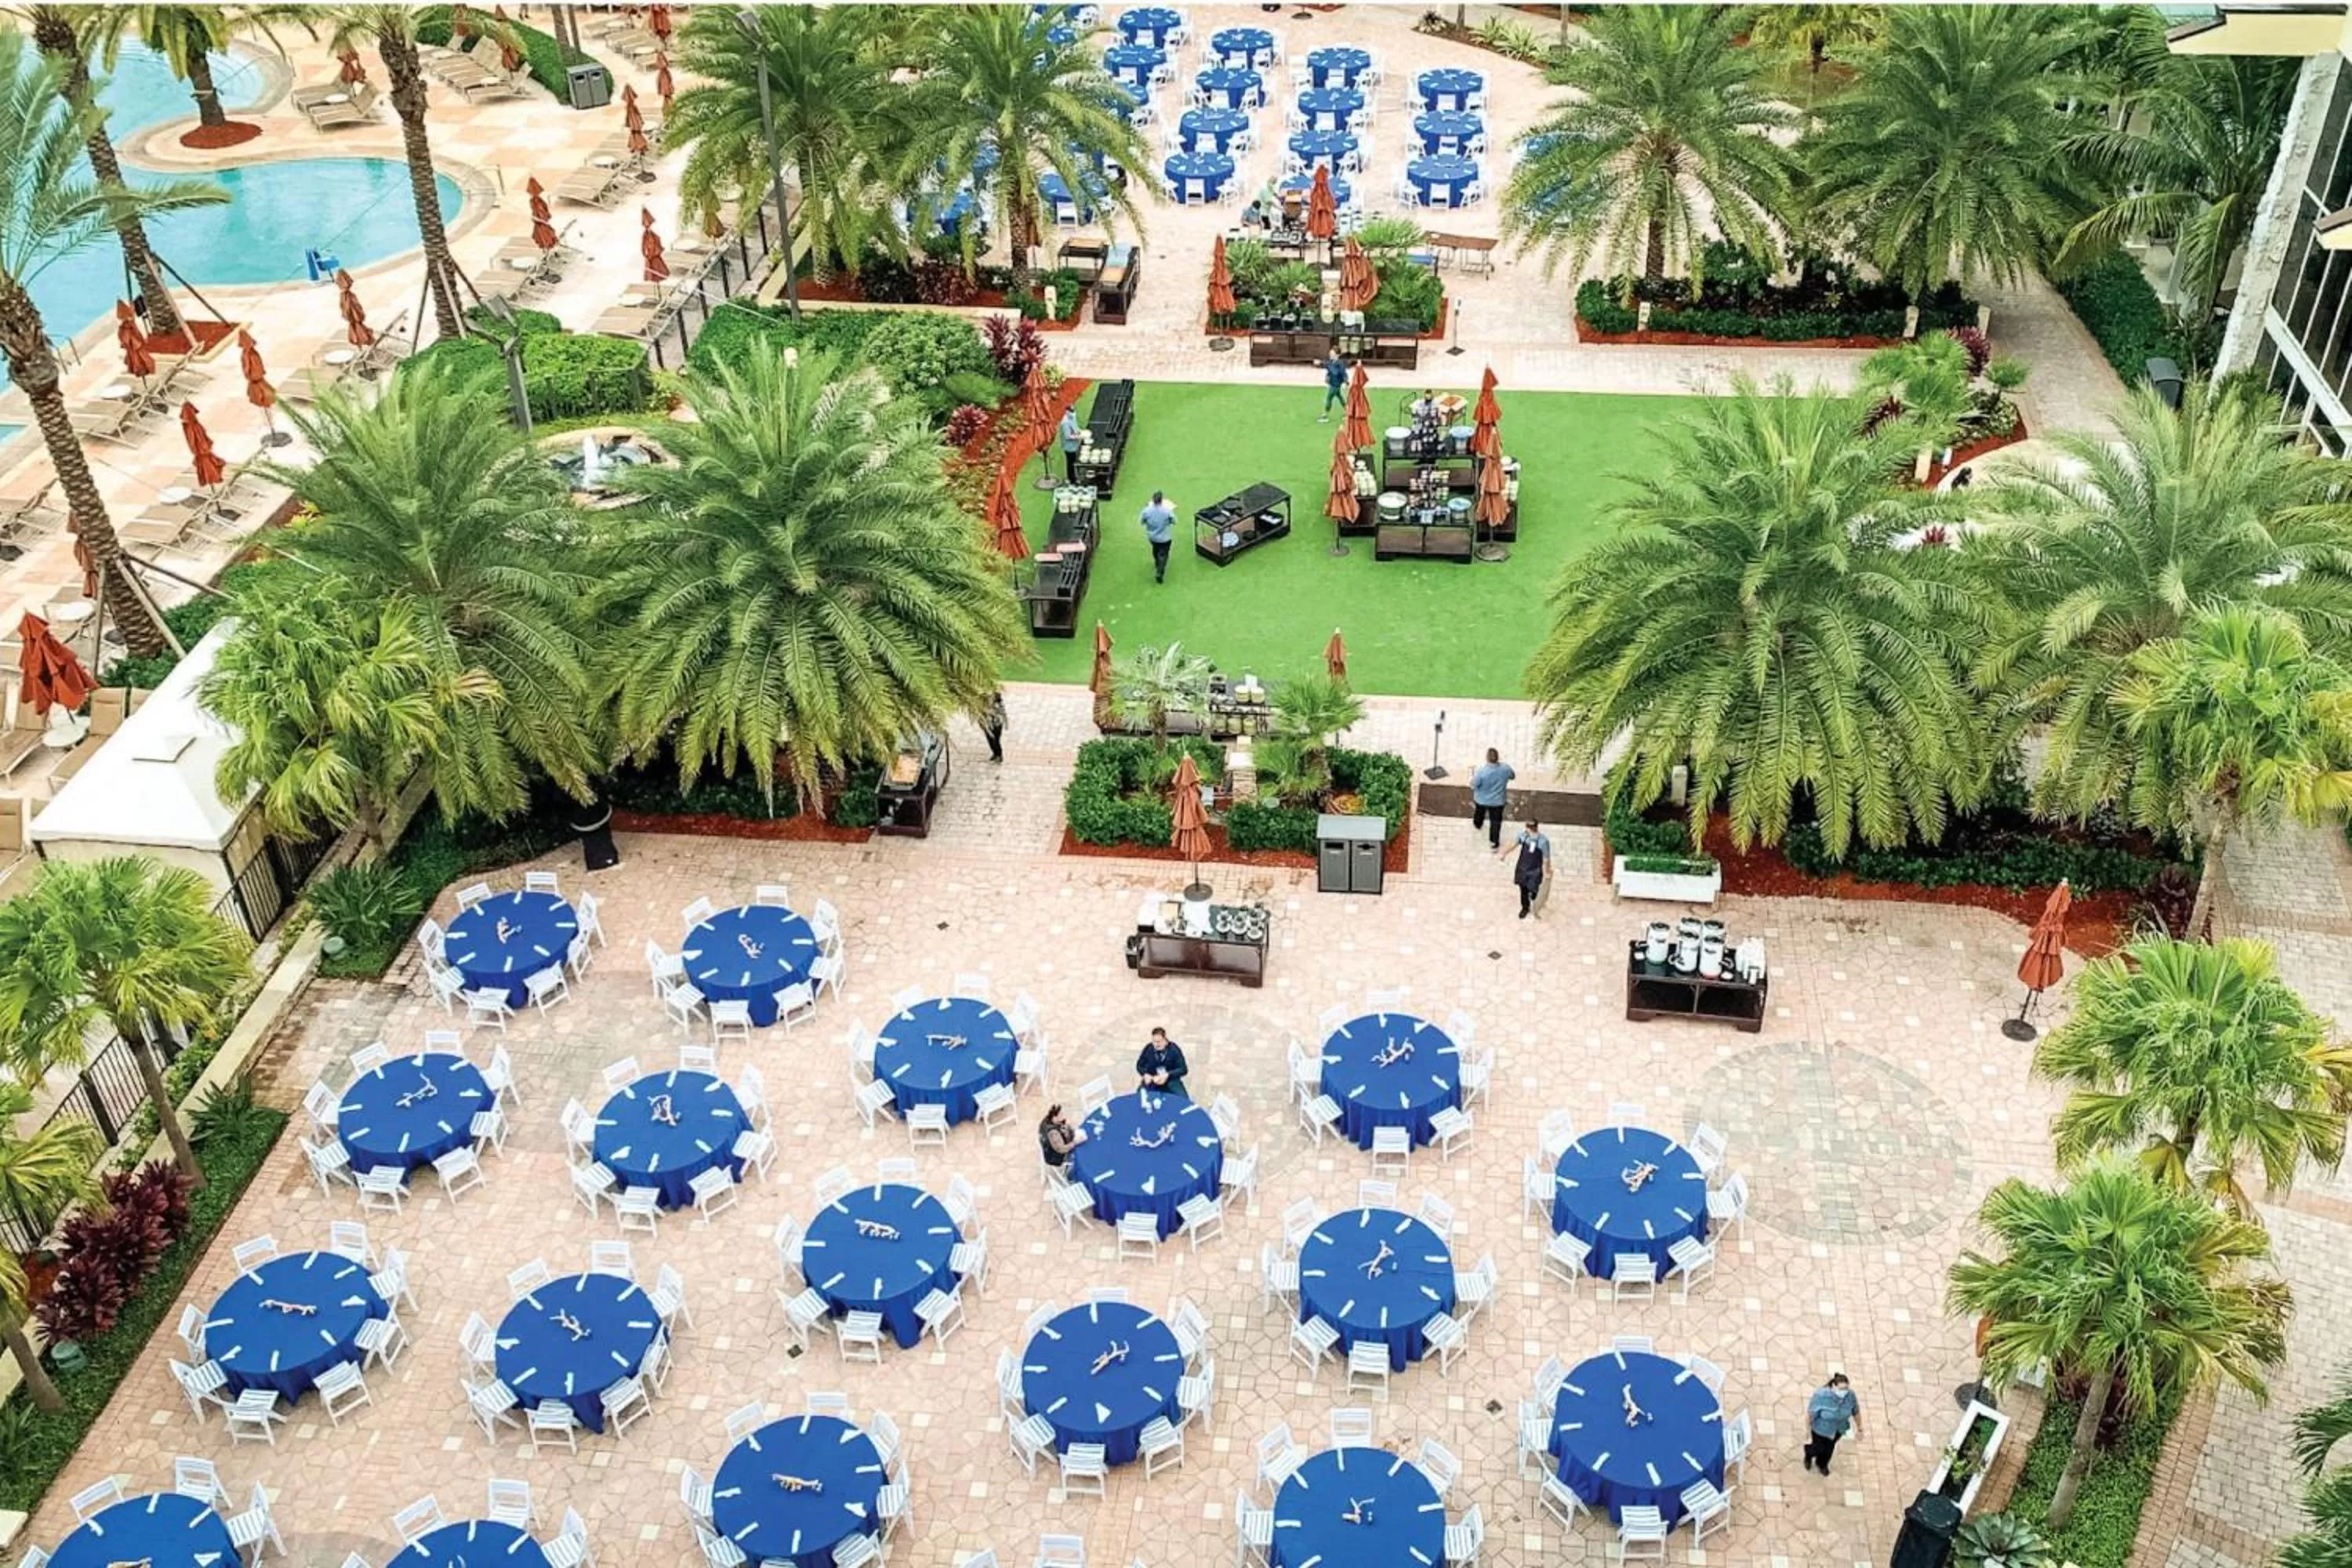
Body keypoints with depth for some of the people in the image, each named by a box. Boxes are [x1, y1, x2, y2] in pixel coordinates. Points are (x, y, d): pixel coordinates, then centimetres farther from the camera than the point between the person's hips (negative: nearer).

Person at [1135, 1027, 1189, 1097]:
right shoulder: (1148, 1048, -9)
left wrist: (1167, 1075, -28)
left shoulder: (1174, 1049, -13)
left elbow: (1183, 1069, -13)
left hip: (1171, 1081, -1)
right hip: (1152, 1080, 1)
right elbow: (1140, 1066, 5)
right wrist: (1145, 1075, -17)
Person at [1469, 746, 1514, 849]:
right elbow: (1512, 776, -2)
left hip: (1482, 800, 0)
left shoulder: (1481, 771, -34)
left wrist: (1472, 774, -3)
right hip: (1498, 800, 0)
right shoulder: (1505, 768, -24)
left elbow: (1473, 785, -21)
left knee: (1479, 813, 32)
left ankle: (1477, 826, 62)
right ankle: (1494, 843, 27)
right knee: (1496, 821, 19)